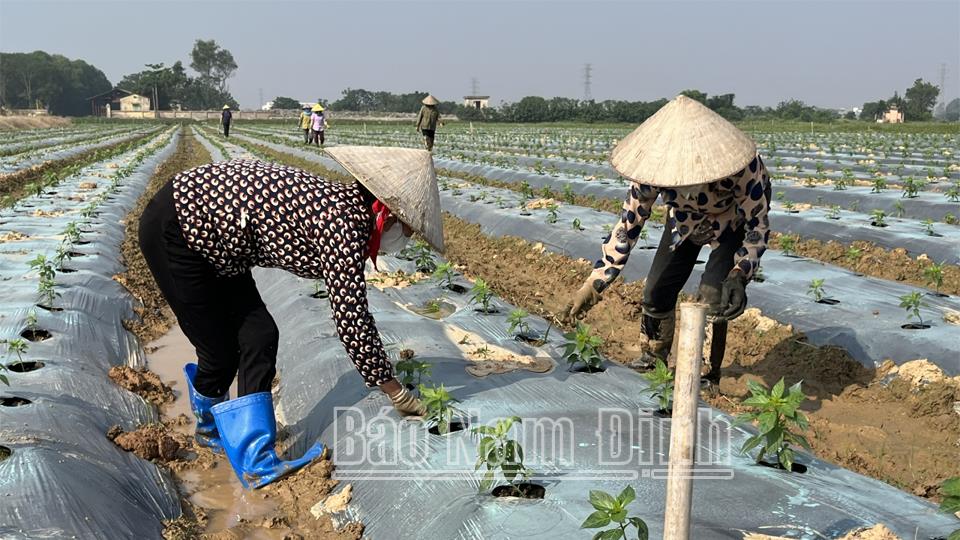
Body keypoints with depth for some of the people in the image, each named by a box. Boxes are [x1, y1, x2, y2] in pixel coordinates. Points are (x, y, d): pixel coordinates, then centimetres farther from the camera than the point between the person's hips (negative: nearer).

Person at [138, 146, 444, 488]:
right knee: (221, 351, 0)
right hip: (173, 230, -9)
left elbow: (353, 312, 14)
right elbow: (351, 321, -24)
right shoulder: (344, 224, -24)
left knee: (258, 337, 2)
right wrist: (398, 394, -14)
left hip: (210, 238, 9)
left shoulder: (343, 206, 3)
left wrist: (382, 367, 18)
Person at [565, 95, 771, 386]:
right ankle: (653, 359, 28)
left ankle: (709, 377, -2)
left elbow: (758, 224, -27)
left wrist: (739, 275, -45)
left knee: (713, 297, -21)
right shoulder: (656, 163, -33)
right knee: (657, 292, 1)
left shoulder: (742, 165, -42)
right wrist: (595, 283, -24)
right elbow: (628, 225, -23)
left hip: (735, 220, -3)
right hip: (686, 219, 3)